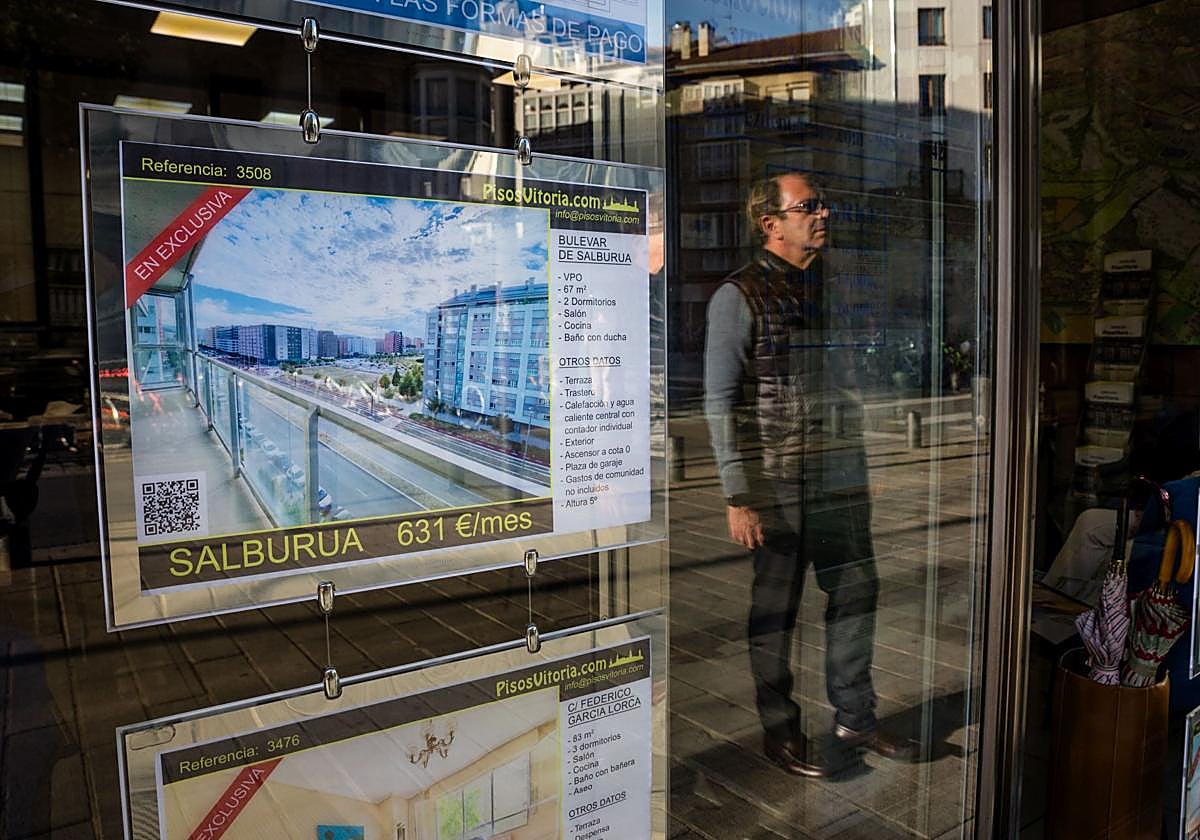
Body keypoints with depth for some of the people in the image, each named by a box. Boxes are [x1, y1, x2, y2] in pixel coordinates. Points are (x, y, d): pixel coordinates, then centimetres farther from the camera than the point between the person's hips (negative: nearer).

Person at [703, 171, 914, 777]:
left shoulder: (830, 291, 12)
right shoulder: (738, 296, -8)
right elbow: (720, 402, -12)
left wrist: (858, 469, 16)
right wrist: (737, 497, -16)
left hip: (838, 475, 7)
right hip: (773, 481, -6)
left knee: (856, 589, 11)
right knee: (775, 606, 4)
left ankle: (854, 718, 29)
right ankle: (779, 730, 22)